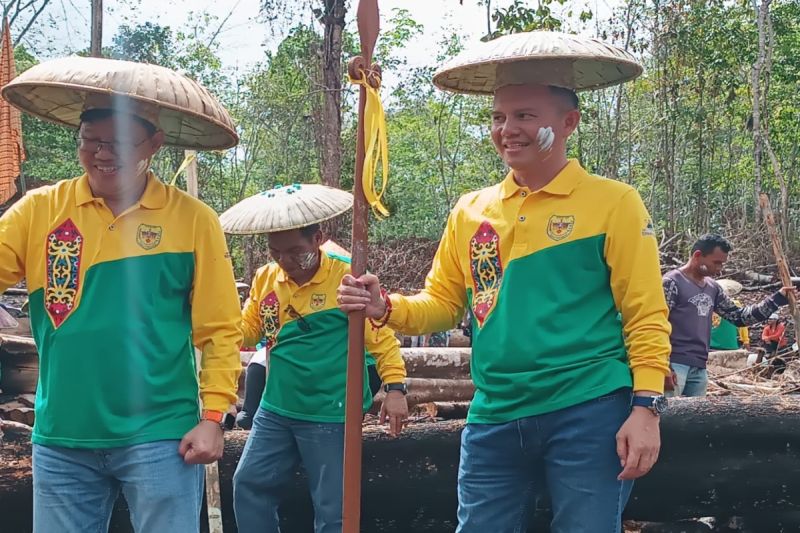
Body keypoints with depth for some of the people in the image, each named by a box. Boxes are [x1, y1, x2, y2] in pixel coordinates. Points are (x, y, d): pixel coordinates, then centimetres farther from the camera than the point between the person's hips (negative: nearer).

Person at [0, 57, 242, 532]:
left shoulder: (194, 220, -3)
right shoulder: (39, 210, 3)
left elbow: (220, 330, -3)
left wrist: (213, 417, -8)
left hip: (159, 437, -2)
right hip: (61, 439, 3)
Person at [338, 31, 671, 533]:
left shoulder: (614, 203, -2)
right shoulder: (470, 211, 10)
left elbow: (646, 316, -4)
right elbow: (441, 302, 16)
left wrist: (646, 407, -12)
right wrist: (385, 307, -3)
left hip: (587, 414, -4)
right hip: (495, 418, 4)